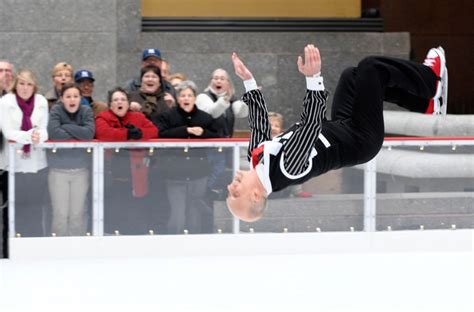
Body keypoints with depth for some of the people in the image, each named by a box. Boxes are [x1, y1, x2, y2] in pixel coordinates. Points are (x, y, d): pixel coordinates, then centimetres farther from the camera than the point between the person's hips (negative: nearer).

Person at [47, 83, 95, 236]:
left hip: (80, 169, 2)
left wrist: (66, 127, -13)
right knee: (60, 214, 1)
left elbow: (89, 133, -15)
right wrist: (78, 134, -12)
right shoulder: (56, 110, -5)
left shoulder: (86, 111, 1)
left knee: (78, 214, 6)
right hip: (58, 170, -2)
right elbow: (53, 132, -21)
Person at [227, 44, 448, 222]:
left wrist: (248, 82, 0)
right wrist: (313, 78, -53)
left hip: (339, 129, 8)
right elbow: (311, 123, -44)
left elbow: (259, 126, -1)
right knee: (371, 68, -7)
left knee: (353, 76, 16)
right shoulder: (287, 168, -38)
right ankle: (430, 79, 24)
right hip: (361, 140, -8)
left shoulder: (257, 158, -17)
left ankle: (426, 102, 30)